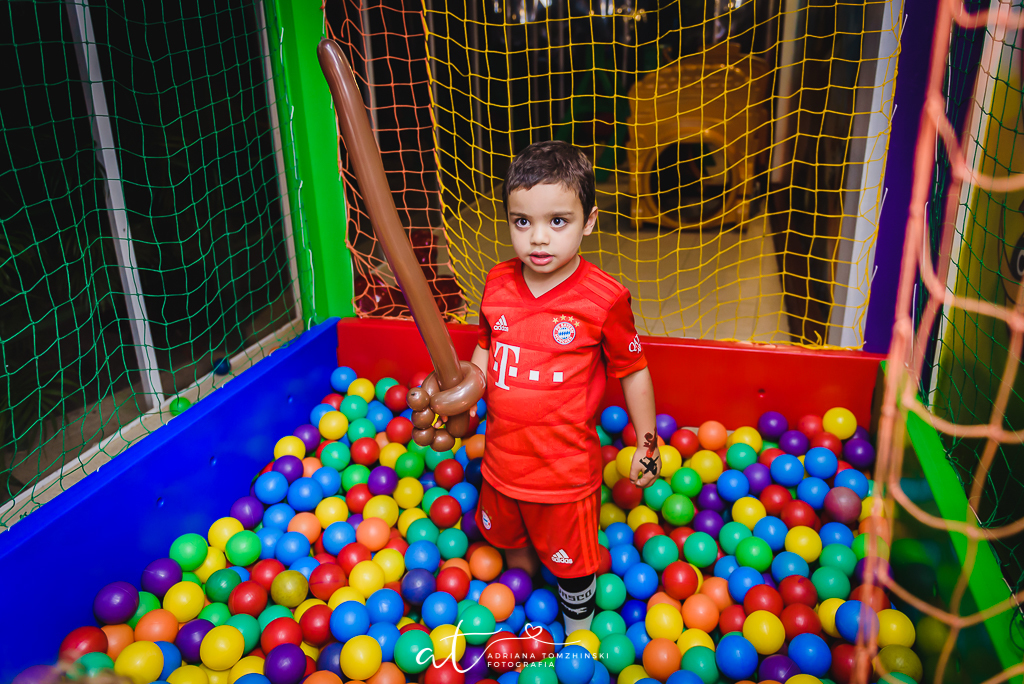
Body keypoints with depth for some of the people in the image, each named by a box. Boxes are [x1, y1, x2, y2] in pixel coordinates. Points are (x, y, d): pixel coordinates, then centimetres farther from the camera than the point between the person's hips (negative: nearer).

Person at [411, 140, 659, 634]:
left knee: (571, 564, 17)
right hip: (502, 459, 5)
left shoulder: (604, 299, -20)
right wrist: (459, 393, -5)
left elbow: (633, 371, -8)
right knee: (511, 544, 30)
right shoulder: (497, 283, -7)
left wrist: (647, 444, -2)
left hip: (567, 470, -5)